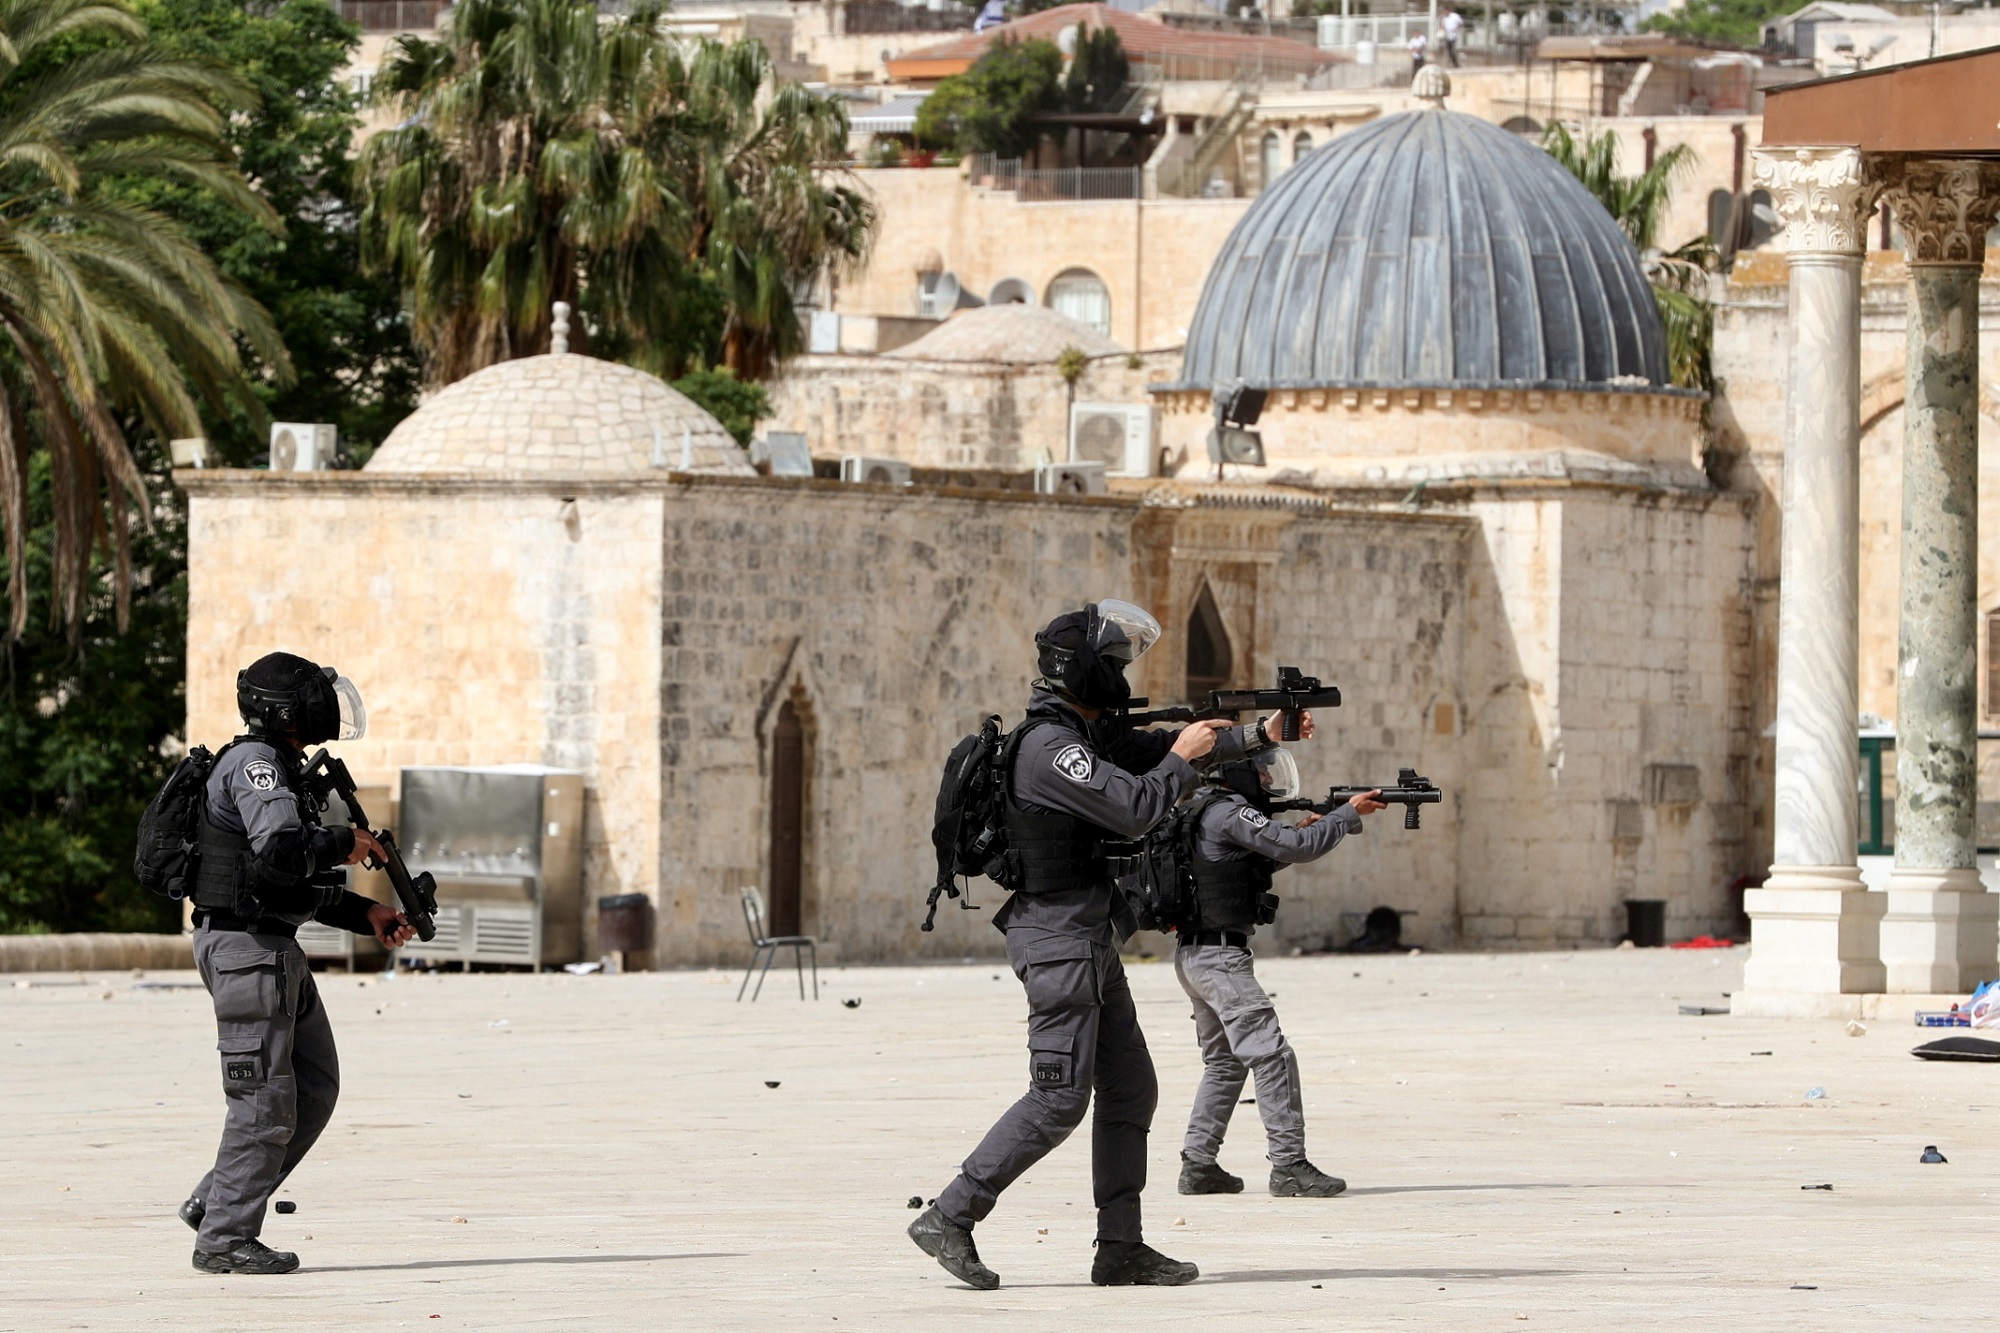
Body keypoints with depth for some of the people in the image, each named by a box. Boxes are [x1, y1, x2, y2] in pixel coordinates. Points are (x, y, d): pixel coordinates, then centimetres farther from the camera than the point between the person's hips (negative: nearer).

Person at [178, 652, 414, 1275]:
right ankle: (223, 1238, -1)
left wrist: (366, 914, 17)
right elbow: (281, 849, -30)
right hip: (247, 948, -10)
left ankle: (214, 1203, 16)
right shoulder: (254, 764, -13)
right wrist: (344, 843, -13)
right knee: (264, 1103, -7)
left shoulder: (281, 767, 19)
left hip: (277, 949, 10)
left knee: (315, 1087, 12)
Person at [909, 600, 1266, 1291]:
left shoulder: (1089, 732, 12)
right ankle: (949, 1219, -7)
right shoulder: (1050, 747, -19)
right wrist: (1183, 758, -8)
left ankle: (1122, 1249, 11)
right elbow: (1135, 807, -24)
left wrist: (1256, 736, 16)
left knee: (1130, 1089, 10)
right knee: (1058, 1099, -10)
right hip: (1059, 940, -10)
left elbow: (1151, 748, 22)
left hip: (1091, 942, 10)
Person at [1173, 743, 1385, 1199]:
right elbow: (1296, 848, -21)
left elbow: (1258, 861, 26)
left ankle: (1198, 1166, 16)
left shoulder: (1206, 810, 16)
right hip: (1221, 956, -10)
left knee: (1224, 1062, 17)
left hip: (1196, 956, 10)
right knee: (1271, 1056, -11)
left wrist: (1303, 832, 11)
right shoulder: (1230, 813, -14)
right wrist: (1349, 814, -9)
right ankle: (1289, 1166, -14)